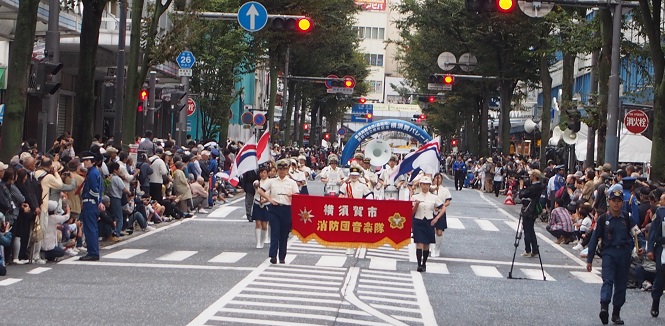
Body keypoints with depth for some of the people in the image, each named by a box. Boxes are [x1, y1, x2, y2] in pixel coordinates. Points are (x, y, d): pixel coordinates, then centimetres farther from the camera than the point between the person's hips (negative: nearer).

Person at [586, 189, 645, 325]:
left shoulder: (626, 219, 6)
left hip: (624, 253, 3)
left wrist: (641, 247, -15)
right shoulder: (603, 219, -1)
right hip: (609, 252, -3)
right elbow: (594, 239, 3)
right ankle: (604, 307, -34)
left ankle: (616, 313, 15)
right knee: (608, 280, -20)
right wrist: (589, 260, 3)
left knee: (621, 284, 6)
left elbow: (637, 232, 6)